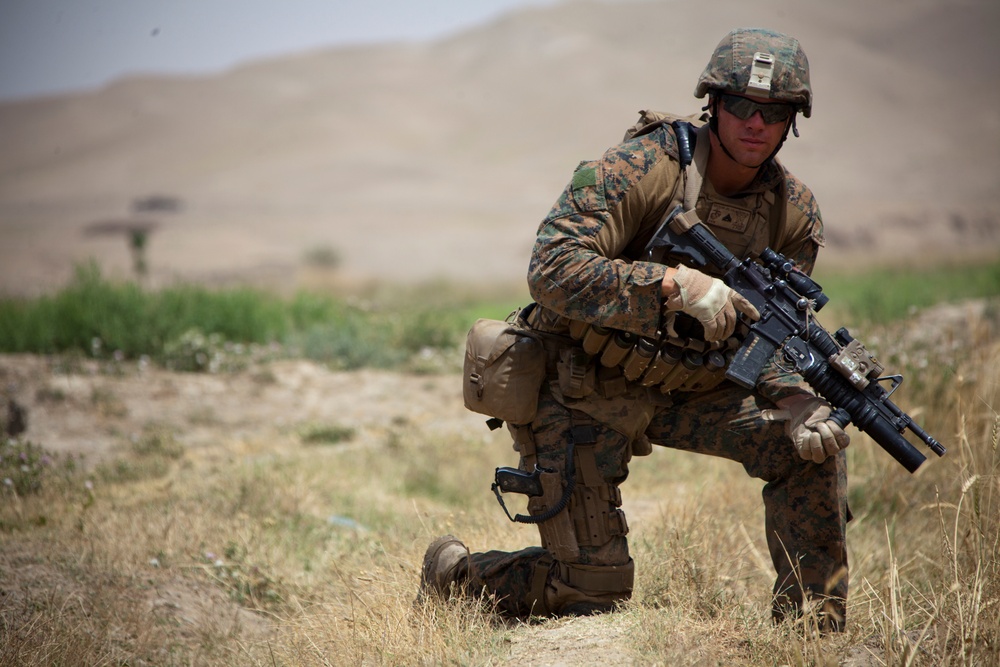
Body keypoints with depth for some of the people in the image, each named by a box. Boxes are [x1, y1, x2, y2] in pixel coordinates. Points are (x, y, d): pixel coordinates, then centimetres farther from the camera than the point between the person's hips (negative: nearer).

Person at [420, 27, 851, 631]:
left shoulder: (796, 212, -6)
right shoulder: (640, 170, -25)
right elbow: (552, 270, -33)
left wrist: (797, 405, -21)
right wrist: (674, 283, -42)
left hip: (681, 386, 6)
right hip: (579, 393, -6)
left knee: (813, 440, -14)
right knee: (593, 591, -5)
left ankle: (813, 627, 0)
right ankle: (453, 574, 24)